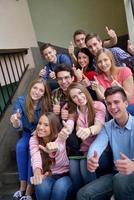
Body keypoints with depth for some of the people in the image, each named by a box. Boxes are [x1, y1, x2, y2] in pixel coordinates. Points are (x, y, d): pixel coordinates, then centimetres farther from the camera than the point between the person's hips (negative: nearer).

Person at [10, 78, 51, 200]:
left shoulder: (46, 104, -15)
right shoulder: (21, 101, -12)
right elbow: (19, 127, -16)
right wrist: (15, 121, -38)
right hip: (28, 134, 2)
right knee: (20, 147, -29)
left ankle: (29, 189, -21)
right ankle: (23, 185, -17)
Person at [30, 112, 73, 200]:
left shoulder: (60, 137, -15)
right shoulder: (34, 139, -8)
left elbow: (59, 148, -41)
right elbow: (35, 157, -29)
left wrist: (54, 150, -68)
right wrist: (37, 172, -53)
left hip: (65, 175, -2)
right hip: (47, 176, 2)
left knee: (60, 187, -34)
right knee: (42, 186, -31)